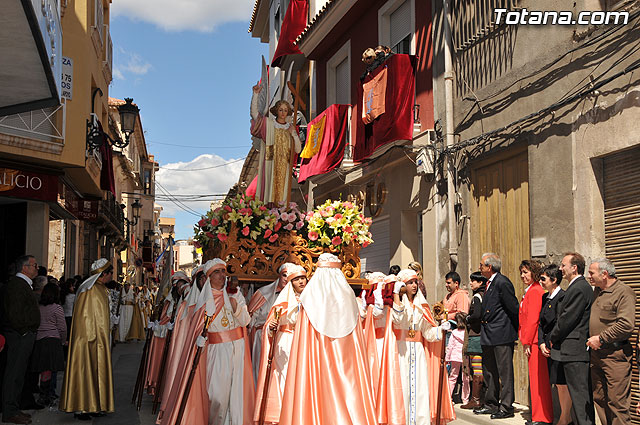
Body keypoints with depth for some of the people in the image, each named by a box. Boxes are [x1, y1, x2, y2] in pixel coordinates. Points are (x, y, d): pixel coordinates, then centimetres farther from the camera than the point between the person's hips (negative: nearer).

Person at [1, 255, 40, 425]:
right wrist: (23, 331, -13)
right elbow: (15, 313, -22)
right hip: (19, 336, -10)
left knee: (18, 373, 15)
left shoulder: (23, 284, 17)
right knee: (14, 373, -4)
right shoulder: (17, 284, -16)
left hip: (24, 335, 10)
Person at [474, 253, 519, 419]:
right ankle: (491, 404, 27)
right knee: (488, 371, 16)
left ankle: (506, 407, 7)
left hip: (502, 335, -10)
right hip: (488, 336, 10)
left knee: (504, 371, -1)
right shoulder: (489, 283, 13)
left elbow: (514, 309, -14)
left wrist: (516, 330, -7)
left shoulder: (502, 283, -16)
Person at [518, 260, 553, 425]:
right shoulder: (531, 291, 17)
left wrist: (527, 343, -14)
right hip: (532, 341, 10)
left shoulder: (535, 291, -13)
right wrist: (526, 341, 18)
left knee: (538, 379, -4)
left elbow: (533, 320, -17)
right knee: (537, 378, 13)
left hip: (534, 342, -10)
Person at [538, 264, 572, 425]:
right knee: (558, 383, 14)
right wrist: (542, 344, 2)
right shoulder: (545, 297, 12)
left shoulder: (563, 297, -14)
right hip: (549, 347, 8)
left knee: (562, 383, 0)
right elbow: (541, 323, 13)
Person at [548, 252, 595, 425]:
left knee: (580, 394, -6)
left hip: (574, 351, -10)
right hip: (580, 351, 10)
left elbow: (567, 319, -18)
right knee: (582, 394, 14)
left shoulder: (578, 289, -17)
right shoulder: (582, 286, 16)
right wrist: (555, 337, 13)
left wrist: (552, 337, -4)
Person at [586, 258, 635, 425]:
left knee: (617, 402, -6)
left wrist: (601, 339, -17)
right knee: (599, 398, 13)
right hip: (596, 353, 8)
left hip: (615, 354, -8)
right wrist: (591, 339, 12)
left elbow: (627, 325, -21)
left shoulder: (624, 292, -11)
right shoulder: (597, 291, 15)